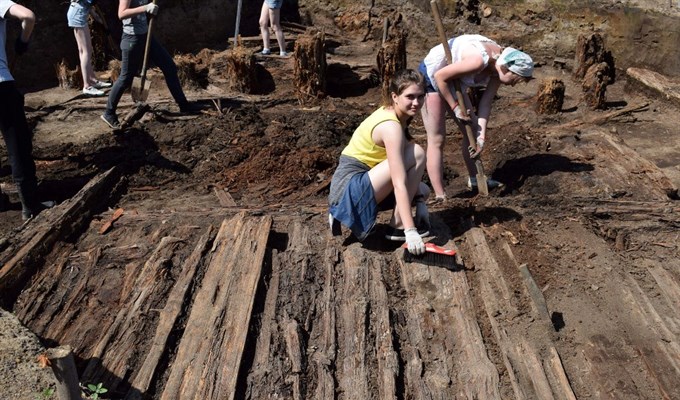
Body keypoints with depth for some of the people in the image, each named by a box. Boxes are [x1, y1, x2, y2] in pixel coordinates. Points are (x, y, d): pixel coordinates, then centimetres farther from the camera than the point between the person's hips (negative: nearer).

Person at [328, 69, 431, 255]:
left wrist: (419, 199, 4)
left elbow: (404, 175, 12)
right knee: (416, 154, -16)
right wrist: (411, 231, -30)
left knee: (421, 189, 19)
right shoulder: (391, 126, -20)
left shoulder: (389, 113, 8)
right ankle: (398, 226, -7)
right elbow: (399, 183, -27)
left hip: (350, 187, 10)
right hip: (351, 190, -10)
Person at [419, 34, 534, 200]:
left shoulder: (500, 65, -10)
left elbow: (486, 102, -8)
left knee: (472, 131, 13)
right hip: (431, 76, -9)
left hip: (453, 82, 9)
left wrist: (481, 135, -15)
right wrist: (455, 107, -19)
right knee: (436, 139, -9)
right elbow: (440, 76, -28)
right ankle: (440, 197, -7)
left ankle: (474, 179, 31)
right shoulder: (479, 60, -35)